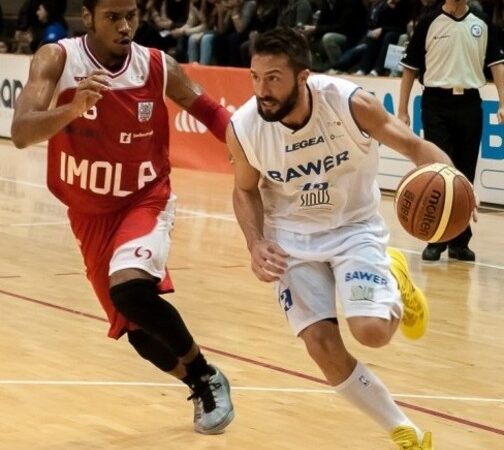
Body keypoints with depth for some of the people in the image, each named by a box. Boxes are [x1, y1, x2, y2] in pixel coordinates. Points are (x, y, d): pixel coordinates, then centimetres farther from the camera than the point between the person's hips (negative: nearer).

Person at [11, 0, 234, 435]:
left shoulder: (159, 67, -12)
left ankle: (207, 376, -8)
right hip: (90, 214, 2)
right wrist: (72, 108, -45)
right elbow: (21, 133, -29)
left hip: (146, 200, -2)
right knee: (139, 331, 8)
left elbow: (208, 109, 6)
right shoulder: (56, 59, -16)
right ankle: (200, 387, 37)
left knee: (129, 289, -30)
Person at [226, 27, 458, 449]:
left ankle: (395, 283, 16)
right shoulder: (243, 128, -19)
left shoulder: (351, 103, -26)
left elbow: (414, 146, -14)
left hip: (354, 226, -2)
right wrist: (256, 244, -16)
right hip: (293, 236, 2)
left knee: (372, 330, -23)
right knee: (322, 346, -10)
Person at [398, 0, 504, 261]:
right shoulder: (429, 24, 1)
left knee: (465, 176, 7)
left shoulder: (482, 26, 8)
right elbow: (410, 68, 3)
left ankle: (460, 242, 15)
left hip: (469, 104, 3)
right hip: (437, 103, -3)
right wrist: (402, 111, -1)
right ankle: (437, 239, 1)